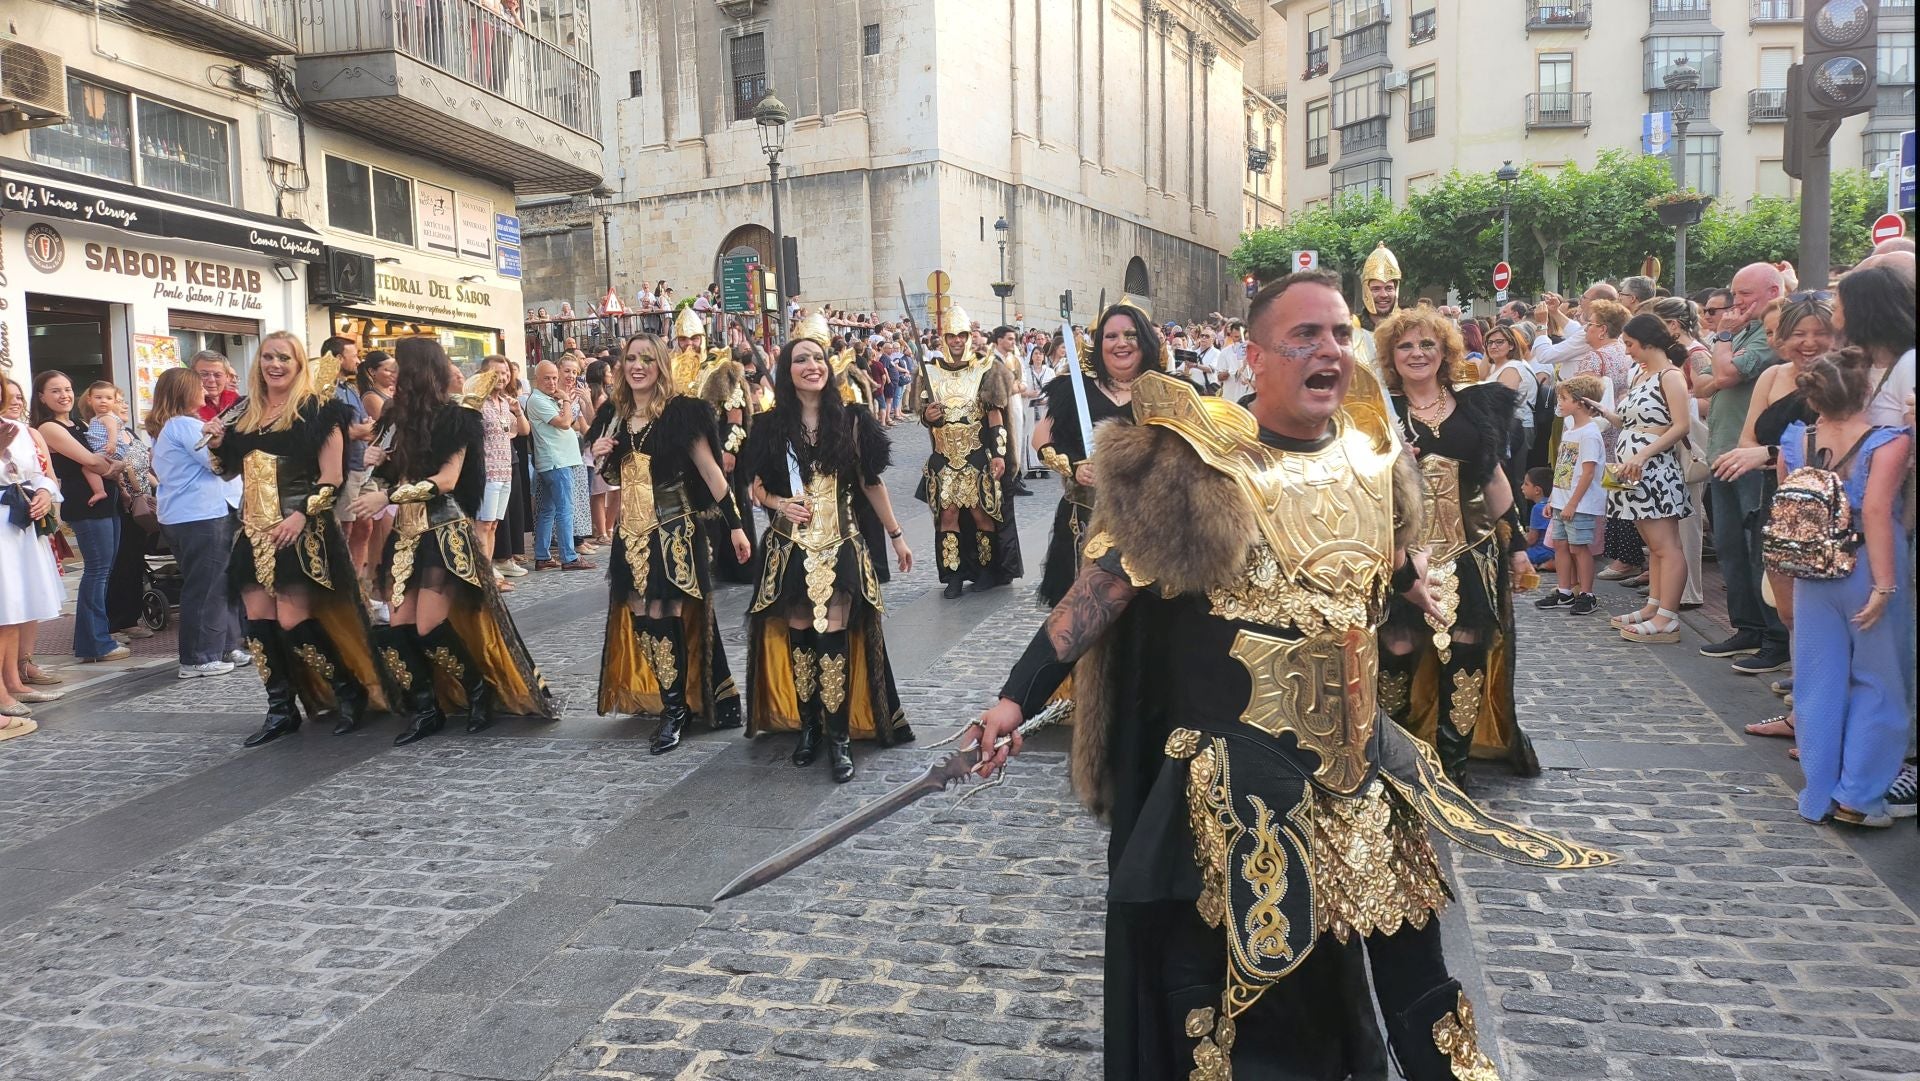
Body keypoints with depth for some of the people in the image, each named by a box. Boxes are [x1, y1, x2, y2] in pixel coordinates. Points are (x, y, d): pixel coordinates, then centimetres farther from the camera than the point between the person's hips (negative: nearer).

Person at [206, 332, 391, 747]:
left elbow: (331, 478, -10)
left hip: (299, 530, -7)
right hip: (254, 530, 7)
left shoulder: (317, 410, -5)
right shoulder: (246, 413, 13)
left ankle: (351, 692, 5)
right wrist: (217, 443, 4)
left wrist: (303, 513, -22)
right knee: (258, 620, 4)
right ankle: (280, 709, 13)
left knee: (294, 621, -11)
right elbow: (230, 469, 23)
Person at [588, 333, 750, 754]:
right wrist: (599, 455, -2)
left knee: (665, 618, -5)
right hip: (631, 531, 6)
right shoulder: (613, 414, 7)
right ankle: (674, 701, 21)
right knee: (639, 620, 6)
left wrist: (735, 525, -12)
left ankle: (676, 709, 10)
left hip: (673, 530, -5)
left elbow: (710, 471, -9)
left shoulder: (682, 411, -9)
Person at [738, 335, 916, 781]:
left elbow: (872, 483, 6)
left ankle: (839, 735, 1)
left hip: (841, 546, -1)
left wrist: (896, 535, 9)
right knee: (799, 635, 6)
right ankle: (807, 724, 21)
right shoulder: (771, 426, 2)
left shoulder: (851, 420, 0)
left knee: (833, 636, -7)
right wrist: (780, 504, -10)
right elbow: (757, 487, 11)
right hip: (790, 547, 1)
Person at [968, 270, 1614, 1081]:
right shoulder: (1197, 462, -15)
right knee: (1238, 975, 7)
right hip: (1236, 775, -5)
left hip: (1362, 759, 6)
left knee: (1411, 950, 19)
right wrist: (1018, 697, -22)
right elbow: (1106, 582, -17)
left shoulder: (1373, 454, 3)